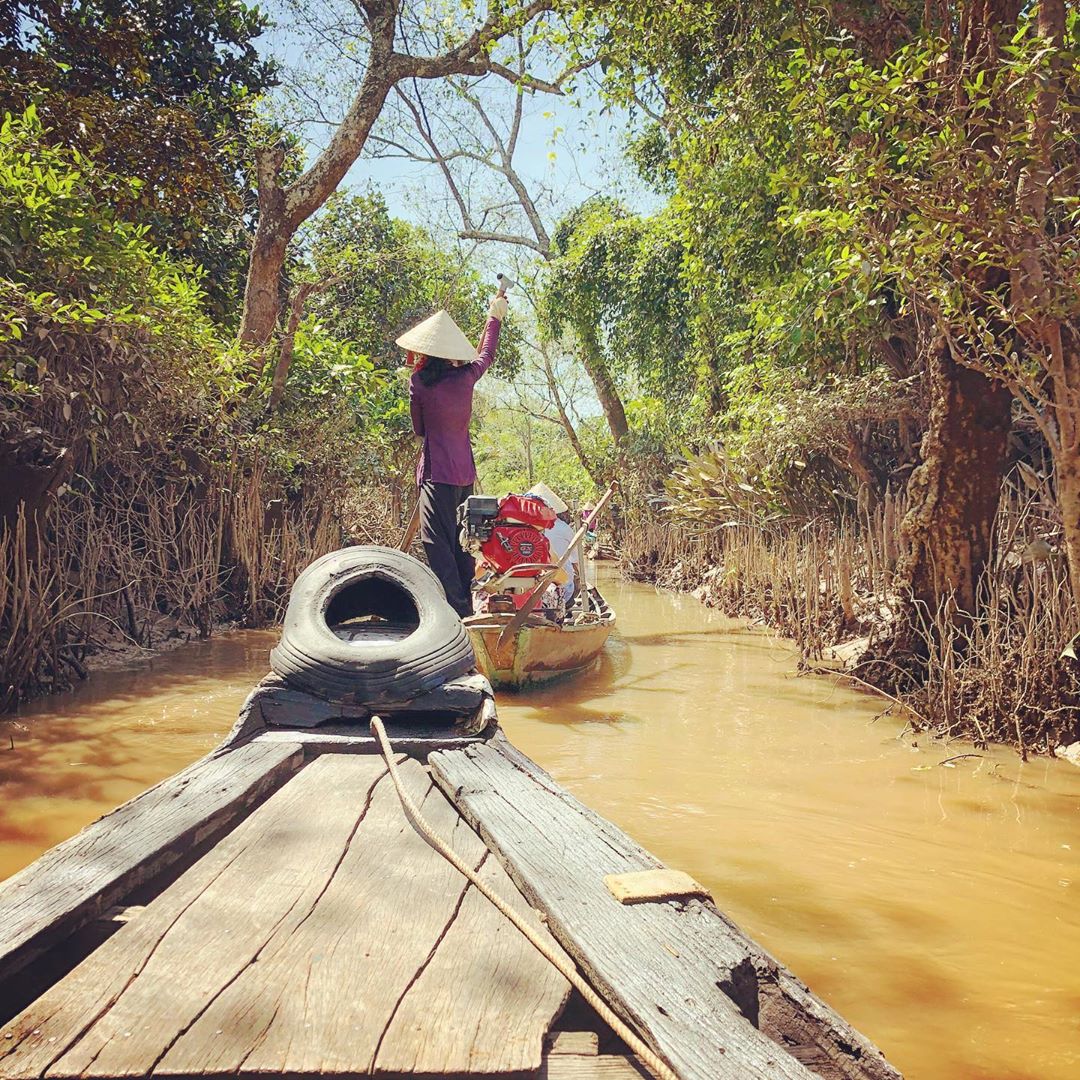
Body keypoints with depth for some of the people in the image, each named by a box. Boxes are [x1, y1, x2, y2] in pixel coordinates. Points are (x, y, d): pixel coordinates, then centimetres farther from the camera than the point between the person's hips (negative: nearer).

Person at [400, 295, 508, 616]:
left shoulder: (419, 382, -8)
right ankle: (465, 607, 18)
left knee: (439, 548, -6)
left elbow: (419, 429, 4)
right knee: (460, 545, 13)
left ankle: (456, 611, -12)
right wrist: (495, 317, 38)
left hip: (437, 474, -6)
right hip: (466, 473, 6)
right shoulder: (465, 376, 3)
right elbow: (485, 355, 25)